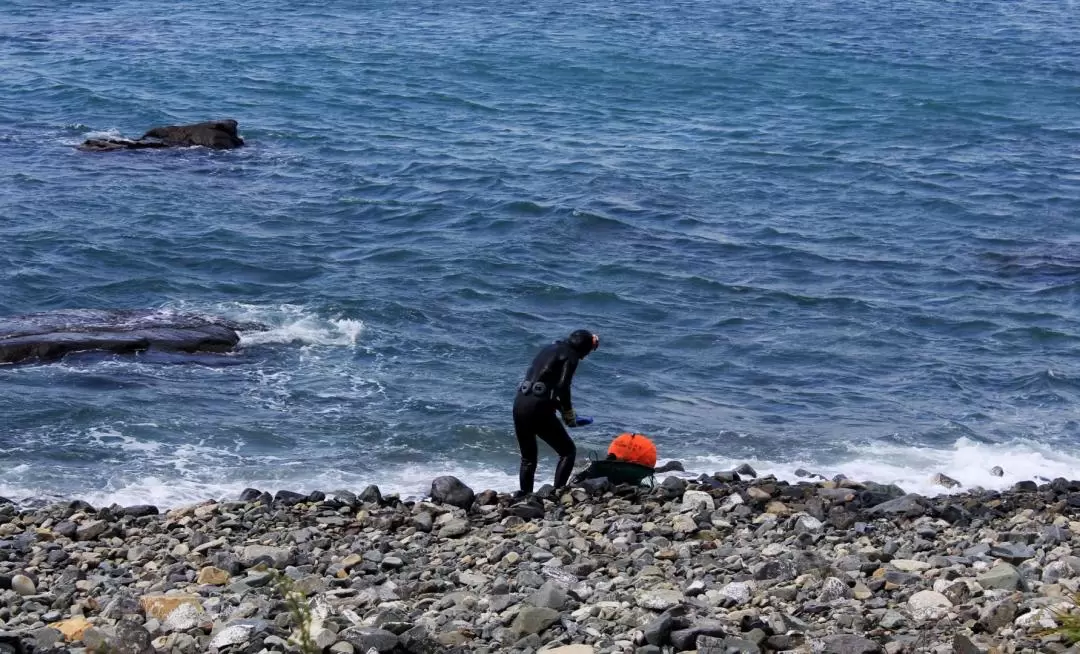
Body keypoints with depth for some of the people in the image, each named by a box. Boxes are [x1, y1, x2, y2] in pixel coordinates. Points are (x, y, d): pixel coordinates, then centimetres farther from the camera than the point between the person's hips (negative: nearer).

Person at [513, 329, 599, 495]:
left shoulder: (550, 349, 23)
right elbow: (562, 388, -12)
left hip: (520, 403, 8)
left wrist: (562, 408, 24)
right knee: (568, 451, 5)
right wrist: (569, 414, 1)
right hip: (538, 408, -8)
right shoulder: (570, 356, -2)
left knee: (528, 458, 19)